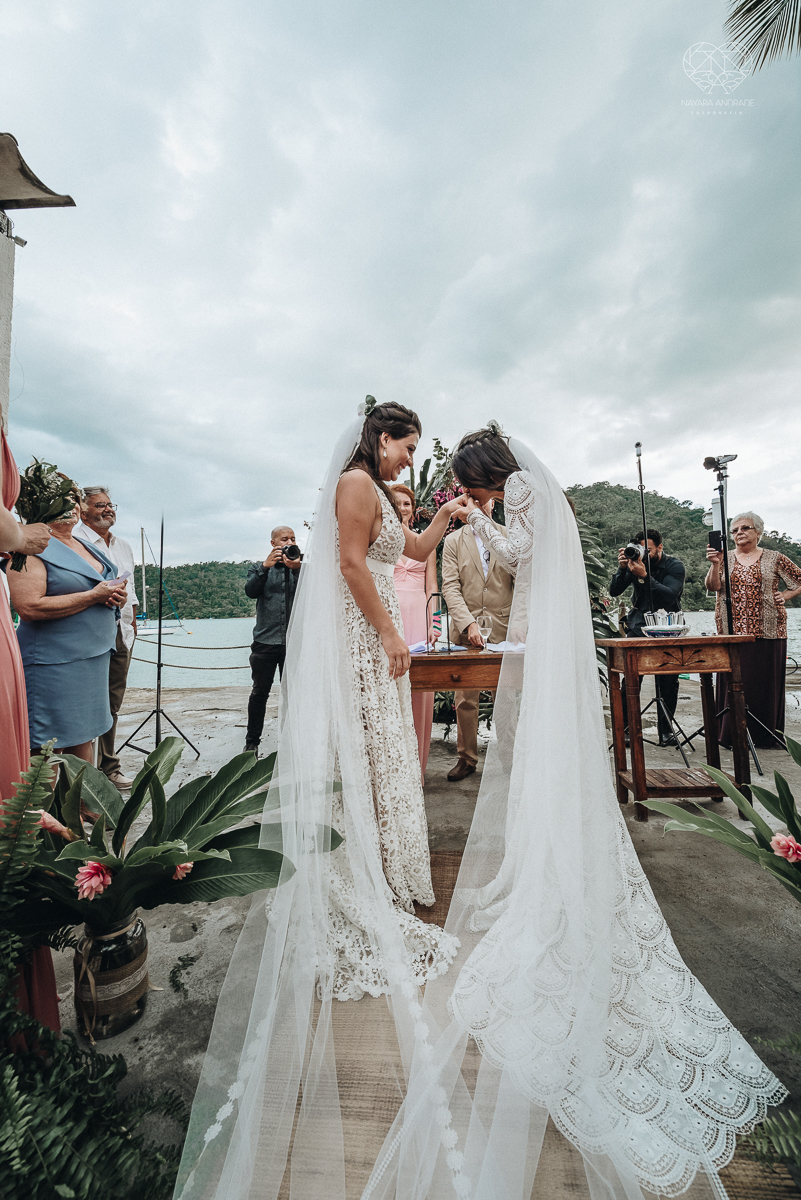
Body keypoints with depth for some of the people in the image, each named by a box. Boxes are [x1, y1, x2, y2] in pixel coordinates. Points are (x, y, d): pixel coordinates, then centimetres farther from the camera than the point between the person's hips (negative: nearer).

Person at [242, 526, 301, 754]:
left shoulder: (302, 568, 12)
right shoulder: (260, 568, 13)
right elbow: (250, 591, -6)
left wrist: (297, 569, -17)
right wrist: (266, 566, -16)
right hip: (266, 641, 0)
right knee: (260, 692, 5)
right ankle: (252, 741, 18)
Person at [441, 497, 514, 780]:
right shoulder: (453, 541, 7)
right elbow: (450, 586, -2)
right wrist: (468, 623, -15)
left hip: (504, 628, 1)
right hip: (466, 628, 0)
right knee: (465, 698, 4)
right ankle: (466, 758, 19)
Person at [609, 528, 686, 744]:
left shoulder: (675, 566, -6)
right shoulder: (635, 563, 0)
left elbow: (669, 596, -22)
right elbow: (614, 591, -6)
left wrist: (644, 576, -31)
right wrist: (622, 568, -20)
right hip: (638, 626, 1)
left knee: (668, 681, -1)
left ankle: (666, 730, 13)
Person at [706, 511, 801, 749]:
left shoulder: (774, 558, 7)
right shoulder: (725, 558, 8)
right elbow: (713, 586, -6)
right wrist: (715, 564, -21)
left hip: (768, 631, 0)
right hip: (732, 631, 1)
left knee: (766, 682, 3)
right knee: (733, 682, 1)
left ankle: (766, 736, 15)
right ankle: (732, 735, 8)